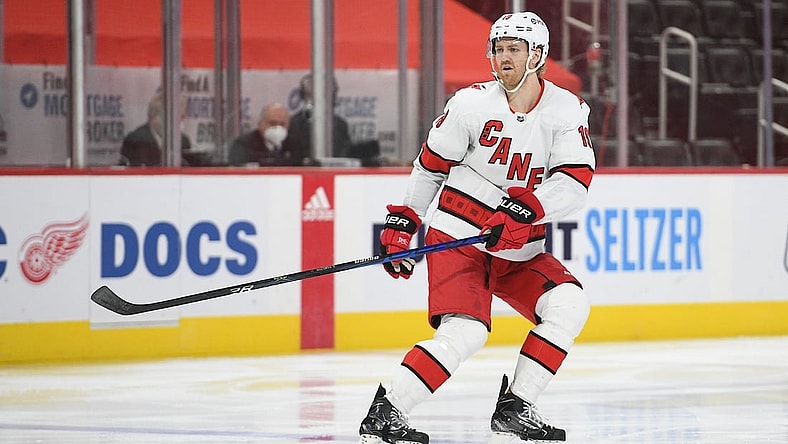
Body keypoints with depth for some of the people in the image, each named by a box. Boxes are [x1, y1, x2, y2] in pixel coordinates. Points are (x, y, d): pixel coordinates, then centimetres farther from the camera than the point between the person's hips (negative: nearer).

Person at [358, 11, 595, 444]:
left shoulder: (567, 111, -4)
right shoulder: (471, 104, -8)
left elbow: (576, 181, -16)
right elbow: (430, 164, 4)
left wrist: (525, 210, -30)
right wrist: (401, 222, 3)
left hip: (518, 251, 4)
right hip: (457, 239, -4)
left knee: (569, 305, -15)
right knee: (465, 332, -24)